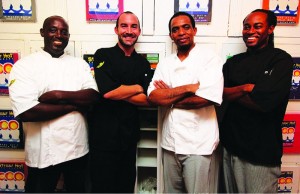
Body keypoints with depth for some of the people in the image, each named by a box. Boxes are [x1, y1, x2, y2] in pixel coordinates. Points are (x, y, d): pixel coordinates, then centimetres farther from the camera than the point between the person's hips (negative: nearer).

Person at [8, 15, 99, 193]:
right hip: (44, 153, -3)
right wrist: (75, 104, -15)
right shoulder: (24, 65, -7)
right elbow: (26, 112, -19)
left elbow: (93, 96, -8)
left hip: (78, 148, 4)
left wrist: (59, 95, -21)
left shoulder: (79, 64, 5)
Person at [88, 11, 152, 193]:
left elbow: (147, 100, -3)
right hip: (104, 134, -4)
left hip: (129, 135, 4)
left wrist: (117, 92, -14)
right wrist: (138, 87, -8)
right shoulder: (103, 55, -6)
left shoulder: (143, 63, 6)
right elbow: (107, 92, -21)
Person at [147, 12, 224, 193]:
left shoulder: (210, 58, -6)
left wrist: (168, 98, -8)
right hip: (170, 142, 5)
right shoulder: (165, 63, 7)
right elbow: (153, 97, -6)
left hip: (198, 144, -4)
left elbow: (208, 97, -20)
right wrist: (189, 87, -16)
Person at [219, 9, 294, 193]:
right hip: (231, 145, 5)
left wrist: (231, 93, -7)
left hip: (262, 151, -5)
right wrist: (245, 88, -17)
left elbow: (265, 102, -19)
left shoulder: (281, 60, -6)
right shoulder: (234, 62, 8)